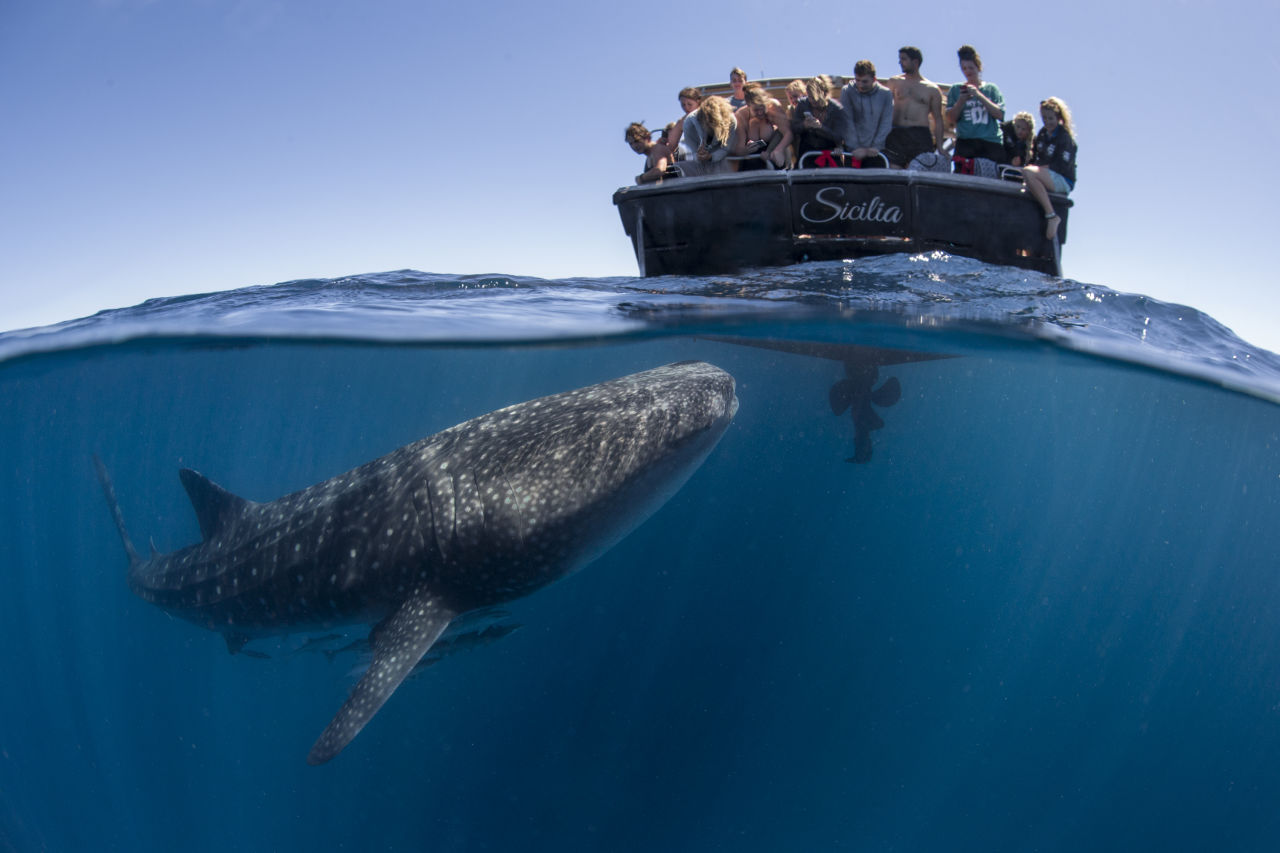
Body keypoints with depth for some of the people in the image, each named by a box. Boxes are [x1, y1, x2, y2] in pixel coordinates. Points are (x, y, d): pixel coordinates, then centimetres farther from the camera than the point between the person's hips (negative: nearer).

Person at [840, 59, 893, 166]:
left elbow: (886, 123, 1)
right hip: (853, 151, 0)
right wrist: (855, 147, -12)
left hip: (875, 152, 1)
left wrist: (876, 146, -9)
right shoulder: (847, 92, 0)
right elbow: (847, 122, -5)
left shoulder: (885, 94, 3)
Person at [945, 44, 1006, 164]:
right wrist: (962, 100, -6)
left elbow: (1000, 115, 2)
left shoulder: (991, 89, 16)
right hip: (966, 142, 0)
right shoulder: (956, 90, 17)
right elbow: (951, 118, 9)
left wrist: (979, 95, -4)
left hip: (992, 142, 0)